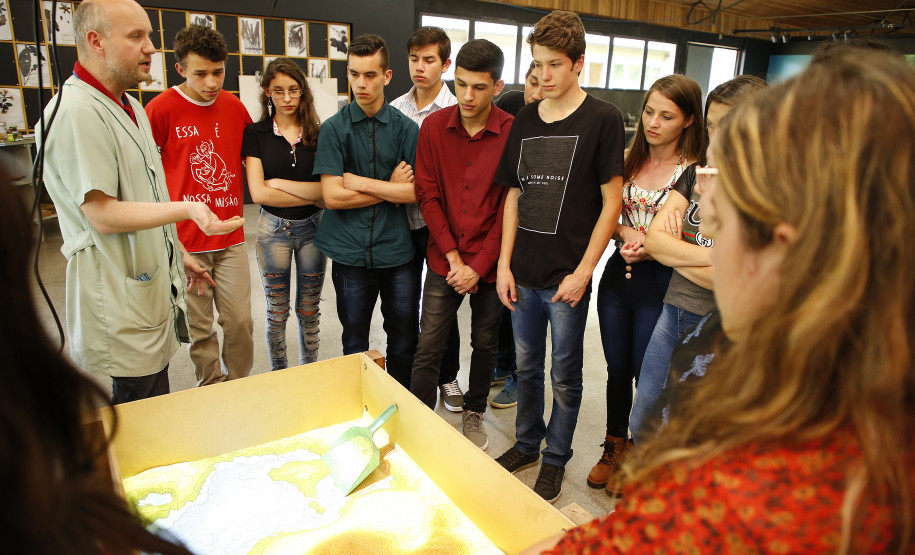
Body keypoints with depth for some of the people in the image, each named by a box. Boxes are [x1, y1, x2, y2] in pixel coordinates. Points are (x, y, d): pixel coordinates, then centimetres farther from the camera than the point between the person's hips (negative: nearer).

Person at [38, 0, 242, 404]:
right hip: (119, 296, -9)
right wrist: (186, 210, -33)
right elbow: (102, 214, -24)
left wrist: (179, 253, 22)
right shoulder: (75, 111, -20)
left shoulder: (130, 108, 14)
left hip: (152, 282, 10)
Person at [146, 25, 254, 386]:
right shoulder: (161, 109, -7)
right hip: (185, 241, -3)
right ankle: (211, 388, 27)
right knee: (199, 327, 7)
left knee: (240, 320, 5)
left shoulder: (234, 107, 5)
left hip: (230, 238, 3)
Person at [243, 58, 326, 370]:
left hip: (312, 227, 1)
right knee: (276, 313, 10)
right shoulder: (256, 134, -2)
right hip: (273, 229, -1)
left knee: (309, 311, 12)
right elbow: (258, 193, -12)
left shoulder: (318, 134, 1)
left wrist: (280, 183, -11)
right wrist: (311, 196, -11)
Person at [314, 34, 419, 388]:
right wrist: (391, 189, -7)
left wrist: (361, 182, -10)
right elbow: (332, 196, -10)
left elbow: (416, 192, -7)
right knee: (355, 342, 13)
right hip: (351, 252, -1)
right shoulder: (334, 128, -1)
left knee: (404, 340, 11)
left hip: (397, 250, 1)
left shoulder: (406, 128, 2)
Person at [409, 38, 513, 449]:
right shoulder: (434, 127, -2)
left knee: (485, 344, 15)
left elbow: (509, 209, -9)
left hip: (490, 264, -1)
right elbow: (426, 195, -2)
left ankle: (474, 413, 37)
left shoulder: (513, 134, -9)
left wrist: (479, 267, -11)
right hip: (444, 260, 1)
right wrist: (453, 257, -8)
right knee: (428, 348, 4)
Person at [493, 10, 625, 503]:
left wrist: (583, 271, -12)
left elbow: (611, 203, -8)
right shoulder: (524, 121, 8)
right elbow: (514, 195, 11)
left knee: (564, 376, 10)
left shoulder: (603, 119, -6)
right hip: (523, 273, 5)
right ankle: (526, 443, 38)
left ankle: (555, 458, 30)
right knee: (526, 366, 18)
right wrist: (504, 264, 4)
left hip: (567, 277, -4)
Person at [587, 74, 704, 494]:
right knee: (617, 370, 16)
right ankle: (614, 448, 37)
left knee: (647, 378, 8)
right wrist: (624, 232, -7)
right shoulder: (629, 161, 6)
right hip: (617, 278, 5)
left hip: (661, 286, -4)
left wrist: (651, 250, -19)